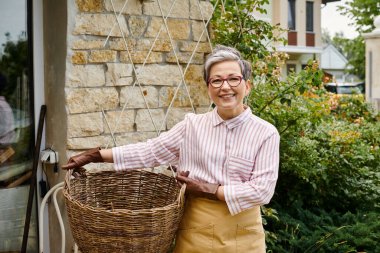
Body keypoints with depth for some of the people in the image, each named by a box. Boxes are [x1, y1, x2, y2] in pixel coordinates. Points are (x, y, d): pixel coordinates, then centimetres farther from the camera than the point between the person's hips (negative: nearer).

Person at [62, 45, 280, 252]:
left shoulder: (266, 133, -6)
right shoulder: (193, 125, 1)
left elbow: (262, 189, -12)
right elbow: (152, 151, 1)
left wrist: (209, 190, -13)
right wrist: (96, 155, -3)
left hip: (241, 235, -1)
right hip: (196, 231, 2)